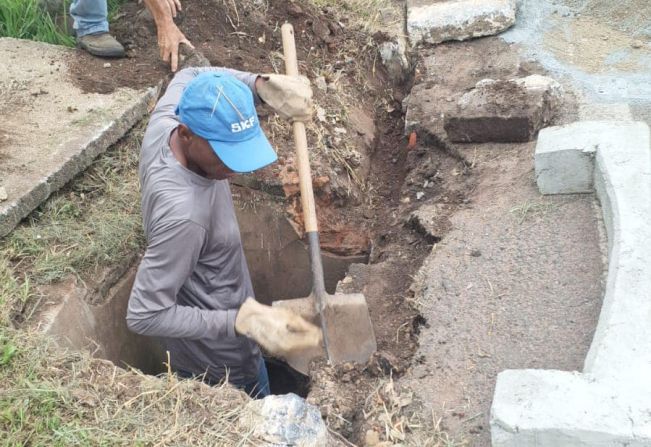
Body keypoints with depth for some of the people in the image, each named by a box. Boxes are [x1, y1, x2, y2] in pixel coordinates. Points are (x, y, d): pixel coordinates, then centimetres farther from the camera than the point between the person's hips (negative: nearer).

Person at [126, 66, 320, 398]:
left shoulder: (165, 124, -19)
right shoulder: (182, 214, -41)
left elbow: (189, 76, 4)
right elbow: (144, 316, -33)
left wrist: (261, 85, -12)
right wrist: (244, 322, -37)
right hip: (217, 357, -7)